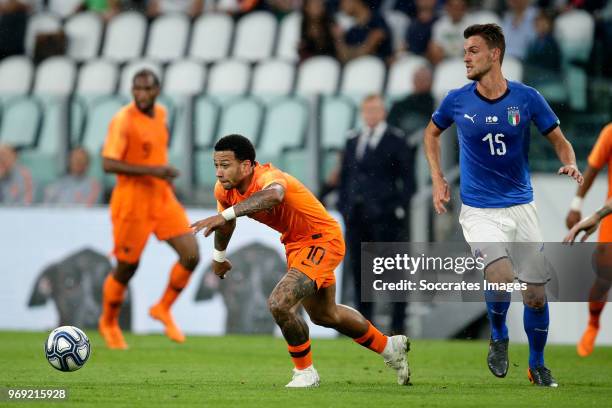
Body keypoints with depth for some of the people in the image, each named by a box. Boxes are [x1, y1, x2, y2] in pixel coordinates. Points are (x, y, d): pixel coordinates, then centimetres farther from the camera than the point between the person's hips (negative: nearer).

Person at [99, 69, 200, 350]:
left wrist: (165, 174, 13)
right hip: (133, 201, -6)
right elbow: (108, 164, -23)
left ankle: (163, 309, 15)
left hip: (163, 198, 6)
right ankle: (108, 324, 27)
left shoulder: (160, 114, 7)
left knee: (191, 255, -5)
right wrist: (152, 170, -28)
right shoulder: (123, 120, -16)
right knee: (127, 267, 4)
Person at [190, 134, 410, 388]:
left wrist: (225, 214, -71)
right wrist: (218, 257, 27)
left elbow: (273, 195, -62)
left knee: (279, 303, -26)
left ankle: (305, 372, -3)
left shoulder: (267, 177, -35)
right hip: (296, 245, 10)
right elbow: (227, 223, 14)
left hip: (323, 240, -10)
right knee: (324, 315, 26)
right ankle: (389, 347, 49)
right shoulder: (224, 189, -10)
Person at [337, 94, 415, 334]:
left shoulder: (396, 140, 1)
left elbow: (408, 177, -1)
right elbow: (345, 175, 18)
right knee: (358, 269, 5)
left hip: (385, 215, -5)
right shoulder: (353, 140, 15)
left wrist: (401, 208, -9)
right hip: (356, 215, 5)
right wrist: (343, 206, 9)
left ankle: (398, 325, 1)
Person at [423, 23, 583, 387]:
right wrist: (438, 179, 7)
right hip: (479, 210, -1)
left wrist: (570, 164, -17)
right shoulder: (457, 101, -5)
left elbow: (559, 141, 4)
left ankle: (537, 364, 26)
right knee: (501, 278, -25)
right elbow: (433, 132, 16)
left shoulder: (527, 98, -6)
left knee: (536, 295, 3)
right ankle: (498, 336, 6)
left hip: (521, 207, 1)